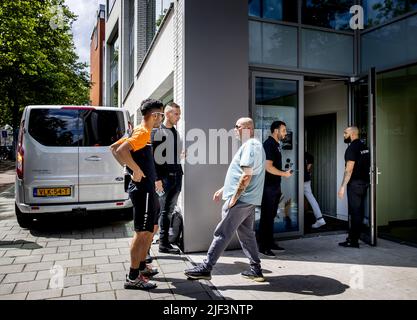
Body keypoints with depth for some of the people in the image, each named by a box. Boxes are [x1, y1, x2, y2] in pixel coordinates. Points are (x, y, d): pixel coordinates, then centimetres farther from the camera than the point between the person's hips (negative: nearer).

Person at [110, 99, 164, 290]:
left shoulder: (140, 131, 13)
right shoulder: (143, 132, -16)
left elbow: (114, 148, 16)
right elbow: (121, 150, -31)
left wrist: (130, 168, 11)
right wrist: (136, 170, -22)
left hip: (146, 189, 10)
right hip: (143, 189, -10)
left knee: (150, 229, 20)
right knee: (142, 233, -1)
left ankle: (142, 267, 32)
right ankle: (133, 277, 10)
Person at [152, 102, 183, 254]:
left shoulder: (176, 133, 17)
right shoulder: (157, 132, -5)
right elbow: (151, 156, -12)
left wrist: (179, 173, 13)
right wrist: (156, 178, -18)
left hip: (176, 175, 7)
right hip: (163, 177, -7)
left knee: (168, 211, 13)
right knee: (157, 211, -4)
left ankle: (164, 243, 23)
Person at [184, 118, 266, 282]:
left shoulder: (250, 145, -13)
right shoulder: (253, 145, 20)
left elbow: (246, 176, -22)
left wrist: (234, 198, -18)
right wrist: (223, 189, 23)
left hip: (241, 200, -10)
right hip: (249, 201, 10)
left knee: (222, 233, -5)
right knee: (246, 234, 15)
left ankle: (206, 268, 2)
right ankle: (256, 270, 22)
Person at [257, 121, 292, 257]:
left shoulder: (276, 144, 14)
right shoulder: (268, 144, -15)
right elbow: (268, 167, -22)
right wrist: (284, 174, -10)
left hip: (275, 187, 9)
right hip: (268, 187, -9)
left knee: (271, 215, 15)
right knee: (266, 216, -3)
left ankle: (270, 242, 25)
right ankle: (263, 246, 6)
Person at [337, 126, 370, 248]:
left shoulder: (352, 148, -14)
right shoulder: (364, 147, 13)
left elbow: (349, 169, -20)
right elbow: (368, 165, 17)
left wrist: (343, 186, -18)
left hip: (355, 183, -9)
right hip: (364, 182, 9)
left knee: (355, 212, -4)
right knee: (359, 211, 12)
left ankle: (353, 241, 2)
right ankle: (353, 237, 22)